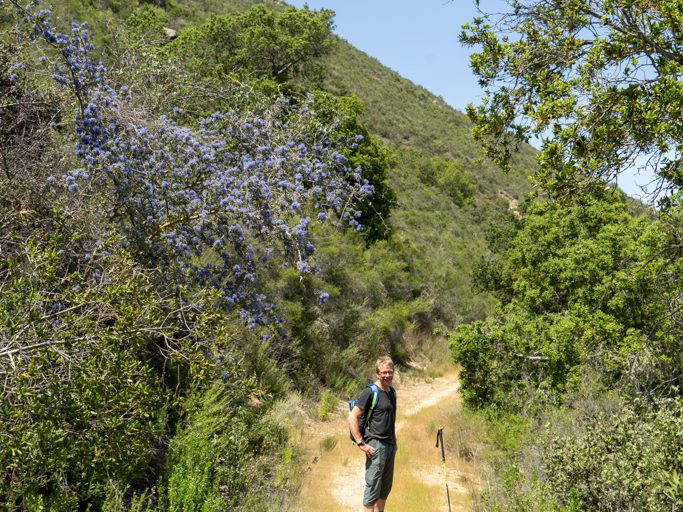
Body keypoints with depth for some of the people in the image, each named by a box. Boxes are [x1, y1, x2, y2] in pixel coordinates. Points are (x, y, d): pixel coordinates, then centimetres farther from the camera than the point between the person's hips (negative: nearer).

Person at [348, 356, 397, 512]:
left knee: (386, 486, 15)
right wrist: (361, 443, -16)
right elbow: (352, 418, -14)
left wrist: (394, 441, 17)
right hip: (376, 445, -7)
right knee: (373, 486, -4)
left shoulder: (392, 392, 11)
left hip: (390, 445, 8)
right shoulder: (370, 392, -11)